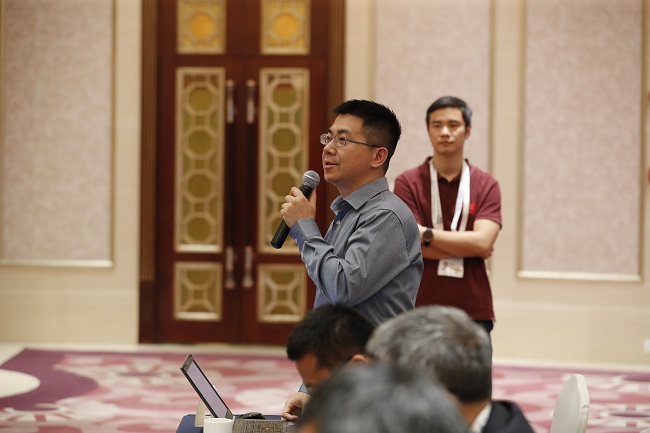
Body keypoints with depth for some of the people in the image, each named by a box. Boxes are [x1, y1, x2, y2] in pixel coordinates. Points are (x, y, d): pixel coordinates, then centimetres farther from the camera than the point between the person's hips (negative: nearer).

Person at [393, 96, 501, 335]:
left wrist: (427, 234, -10)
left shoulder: (486, 185, 6)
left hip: (474, 313, 1)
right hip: (420, 312, -1)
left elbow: (483, 242, -9)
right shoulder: (408, 183, 2)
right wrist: (469, 246, -6)